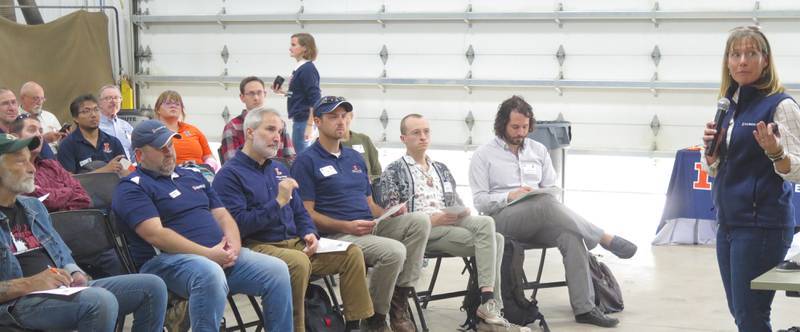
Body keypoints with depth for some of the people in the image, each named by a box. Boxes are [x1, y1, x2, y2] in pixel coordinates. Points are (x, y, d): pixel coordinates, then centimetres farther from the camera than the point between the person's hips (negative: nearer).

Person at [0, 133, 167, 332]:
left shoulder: (33, 206, 23)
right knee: (101, 301, -36)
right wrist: (28, 284, -22)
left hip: (64, 288, 9)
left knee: (153, 287, -3)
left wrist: (76, 274, 5)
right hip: (16, 302, -9)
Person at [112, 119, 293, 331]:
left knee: (277, 270, -13)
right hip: (168, 260, -7)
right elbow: (156, 234, -13)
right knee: (210, 273, -40)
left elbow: (222, 214, 21)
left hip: (220, 255, 7)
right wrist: (208, 254, -18)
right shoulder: (132, 188, 0)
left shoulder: (192, 176, 24)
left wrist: (234, 244, -3)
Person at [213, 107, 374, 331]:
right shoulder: (229, 175, -5)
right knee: (299, 261, -37)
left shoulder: (279, 169, 20)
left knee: (352, 253, -8)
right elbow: (238, 225, -17)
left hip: (294, 243, 8)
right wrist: (278, 202, -19)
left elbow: (299, 212, 25)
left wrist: (310, 234, 4)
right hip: (257, 246, -8)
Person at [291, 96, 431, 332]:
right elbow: (307, 213, -8)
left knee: (420, 220, -17)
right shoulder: (307, 161, -1)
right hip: (337, 235, -7)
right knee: (394, 251, -31)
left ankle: (399, 305, -15)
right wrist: (347, 226, -19)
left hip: (371, 227, 7)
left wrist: (389, 213, 1)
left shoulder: (355, 158, 23)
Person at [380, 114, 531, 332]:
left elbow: (456, 203, 25)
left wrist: (462, 213, -1)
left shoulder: (442, 170, 28)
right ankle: (489, 304, -28)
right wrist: (431, 219, -15)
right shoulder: (394, 172, 8)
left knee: (486, 223, -27)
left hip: (451, 222, 6)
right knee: (489, 240, -25)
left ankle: (490, 306, -32)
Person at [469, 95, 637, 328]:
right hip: (503, 217, -4)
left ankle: (584, 308, -33)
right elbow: (480, 201, 0)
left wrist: (539, 194, -5)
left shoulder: (538, 150, 21)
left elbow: (552, 190, 19)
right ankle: (604, 239, -28)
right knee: (545, 204, -36)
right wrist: (509, 197, -16)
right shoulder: (483, 155, 9)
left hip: (540, 221, 4)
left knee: (571, 235, -29)